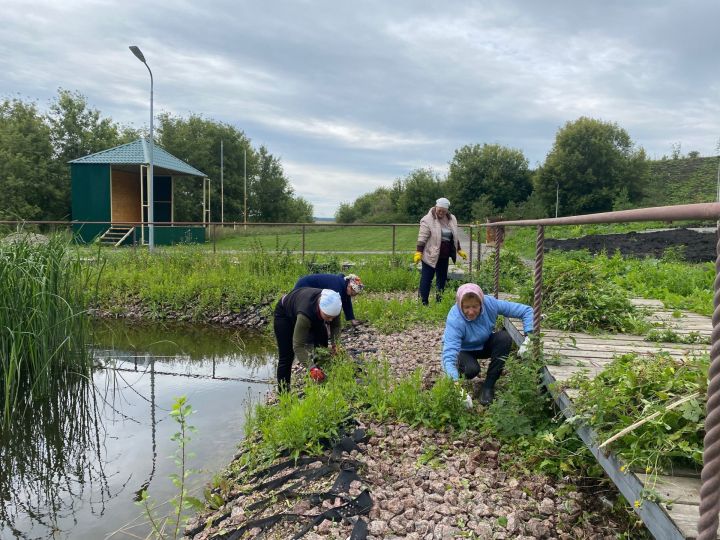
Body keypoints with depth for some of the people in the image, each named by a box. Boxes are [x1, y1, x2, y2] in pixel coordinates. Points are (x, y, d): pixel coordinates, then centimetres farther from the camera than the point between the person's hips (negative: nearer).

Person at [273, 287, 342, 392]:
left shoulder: (331, 305, -33)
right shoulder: (305, 314, -47)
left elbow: (335, 325, -13)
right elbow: (298, 346, -43)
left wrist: (335, 343, -25)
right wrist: (311, 367, -51)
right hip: (285, 314, -6)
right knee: (286, 357, -7)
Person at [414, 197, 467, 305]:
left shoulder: (452, 219, 8)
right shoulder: (428, 219, -11)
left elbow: (455, 237, 18)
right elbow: (422, 237, -13)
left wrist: (459, 250, 21)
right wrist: (418, 252, -18)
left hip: (444, 256, 6)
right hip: (431, 255, -6)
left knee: (442, 278, 13)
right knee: (427, 278, -3)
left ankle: (439, 300, 26)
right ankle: (423, 302, 2)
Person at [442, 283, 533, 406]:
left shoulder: (490, 303, -27)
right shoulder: (454, 319, -36)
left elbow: (526, 310, -19)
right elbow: (449, 354, -44)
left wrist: (527, 338, -32)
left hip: (484, 345, 4)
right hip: (463, 350, -4)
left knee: (505, 337, -26)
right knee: (472, 369, -34)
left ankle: (488, 386, -15)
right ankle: (460, 369, 5)